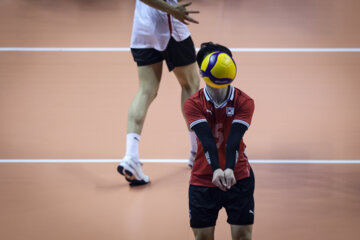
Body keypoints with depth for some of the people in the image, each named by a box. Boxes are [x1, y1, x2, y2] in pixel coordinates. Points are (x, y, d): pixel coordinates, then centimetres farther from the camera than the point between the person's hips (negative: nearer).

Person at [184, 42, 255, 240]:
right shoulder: (193, 104, -7)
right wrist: (216, 170, -37)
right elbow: (207, 139, -21)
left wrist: (229, 169, -38)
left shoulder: (244, 102, -7)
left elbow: (234, 139, -21)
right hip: (202, 179, 1)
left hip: (238, 178, 0)